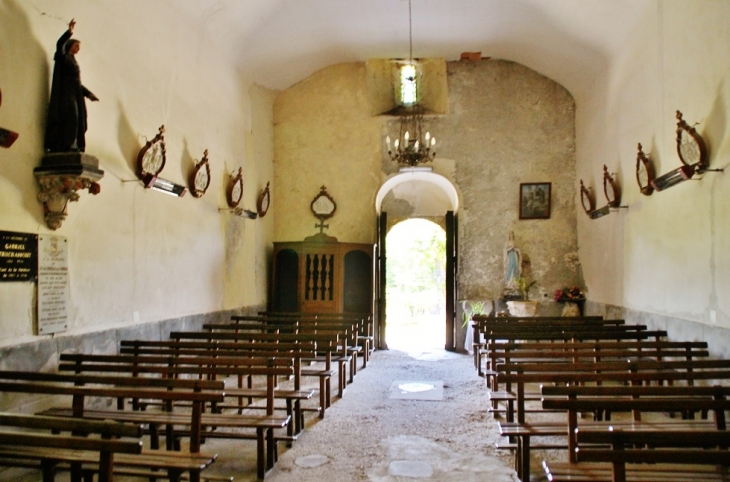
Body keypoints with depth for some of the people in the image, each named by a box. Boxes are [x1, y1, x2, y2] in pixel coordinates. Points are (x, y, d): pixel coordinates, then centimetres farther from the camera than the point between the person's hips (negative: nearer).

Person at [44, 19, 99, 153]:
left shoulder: (74, 62, 27)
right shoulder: (63, 57, 6)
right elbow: (59, 44, -15)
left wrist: (88, 93, 18)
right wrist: (69, 31, -24)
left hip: (76, 93, 8)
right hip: (66, 92, -8)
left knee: (78, 120, -3)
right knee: (70, 115, -22)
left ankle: (75, 147, -8)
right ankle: (67, 145, -29)